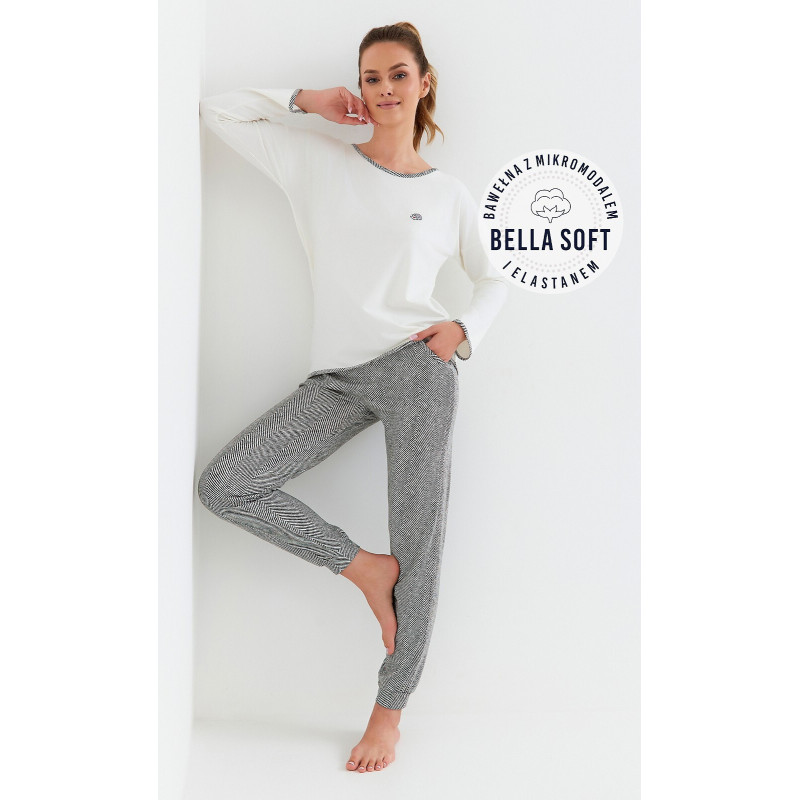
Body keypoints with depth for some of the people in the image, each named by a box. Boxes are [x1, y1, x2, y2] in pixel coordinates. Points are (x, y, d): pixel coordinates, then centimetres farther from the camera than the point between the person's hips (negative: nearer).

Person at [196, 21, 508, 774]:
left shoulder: (449, 195, 8)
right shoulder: (317, 160, 9)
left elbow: (494, 276, 20)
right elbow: (216, 110, 13)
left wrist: (467, 330, 0)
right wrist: (304, 101, 8)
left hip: (415, 368, -2)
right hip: (337, 377, 2)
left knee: (419, 547, -2)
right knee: (223, 485, -9)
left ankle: (389, 709, 16)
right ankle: (365, 568, 4)